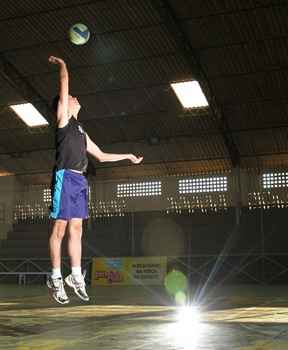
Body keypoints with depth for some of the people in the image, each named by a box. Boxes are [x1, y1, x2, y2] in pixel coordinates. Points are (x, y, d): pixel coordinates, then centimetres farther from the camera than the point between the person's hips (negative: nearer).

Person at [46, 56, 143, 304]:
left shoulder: (81, 132, 26)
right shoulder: (62, 118, 6)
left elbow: (101, 155, 32)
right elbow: (64, 84, -1)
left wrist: (128, 156, 35)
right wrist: (62, 64, 11)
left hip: (80, 180, 7)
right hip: (65, 177, -7)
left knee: (76, 229, 5)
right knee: (60, 228, -6)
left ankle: (76, 276, 8)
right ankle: (56, 278, -2)